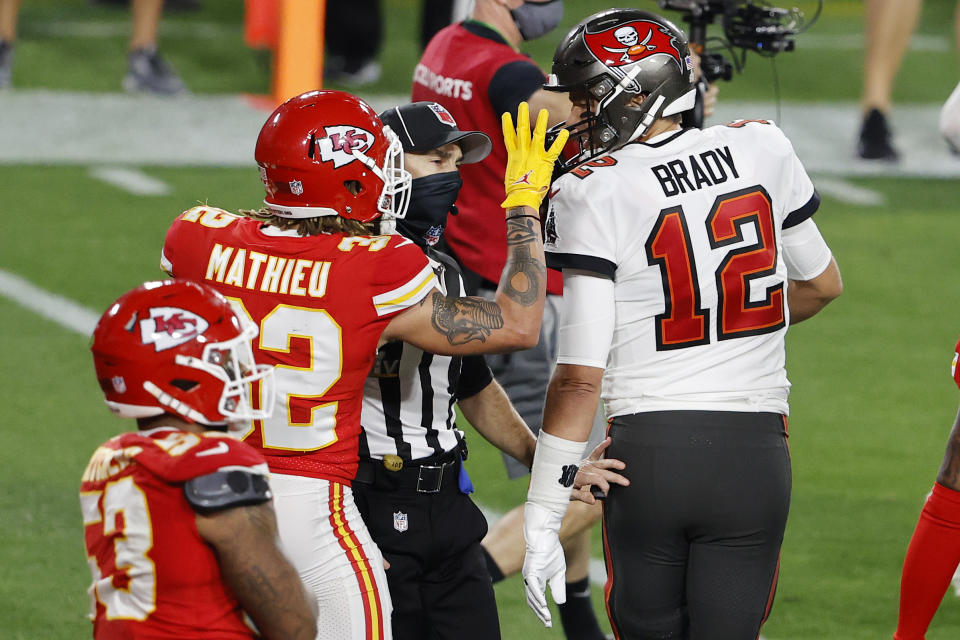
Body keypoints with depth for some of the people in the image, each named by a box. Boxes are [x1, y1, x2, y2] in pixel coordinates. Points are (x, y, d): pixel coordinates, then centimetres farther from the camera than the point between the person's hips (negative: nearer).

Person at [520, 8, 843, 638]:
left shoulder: (595, 194, -9)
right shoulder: (762, 150, 4)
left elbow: (580, 378, -12)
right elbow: (822, 283, 21)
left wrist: (542, 522, -8)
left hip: (649, 451, -3)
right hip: (755, 454, 3)